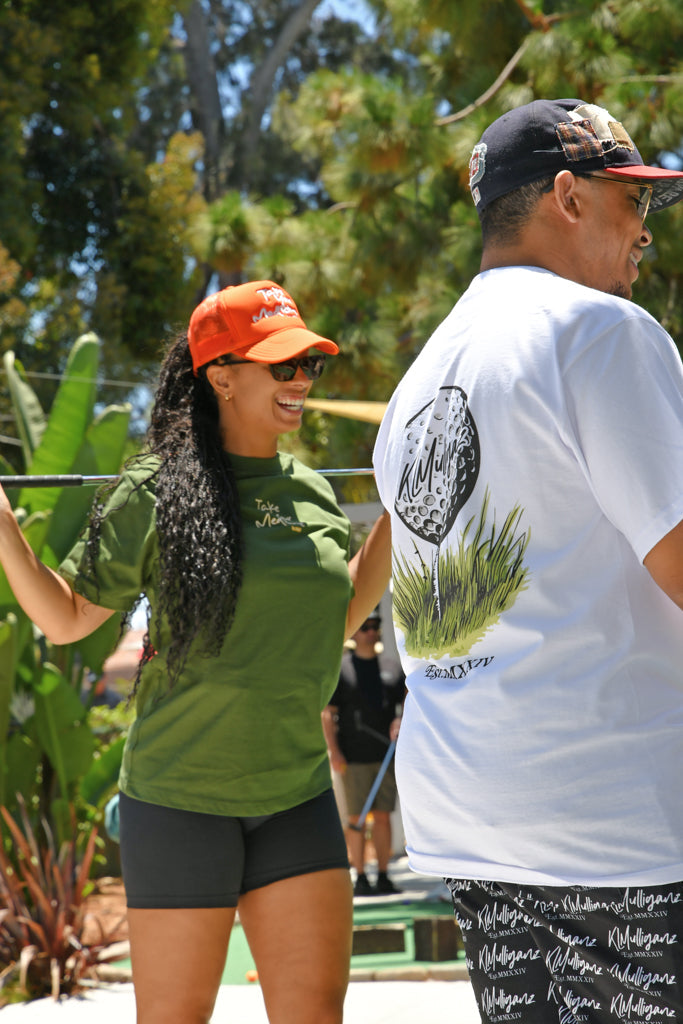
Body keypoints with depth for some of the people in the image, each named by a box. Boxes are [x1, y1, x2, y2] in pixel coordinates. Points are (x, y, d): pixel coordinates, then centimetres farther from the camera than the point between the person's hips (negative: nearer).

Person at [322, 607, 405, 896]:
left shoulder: (393, 667, 12)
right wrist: (333, 751, -11)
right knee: (357, 817, -2)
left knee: (383, 816, 4)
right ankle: (360, 878, 2)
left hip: (387, 753, 3)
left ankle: (383, 877, 9)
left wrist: (400, 723, -6)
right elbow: (327, 714, -2)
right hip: (354, 758, -3)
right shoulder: (341, 669, 1)